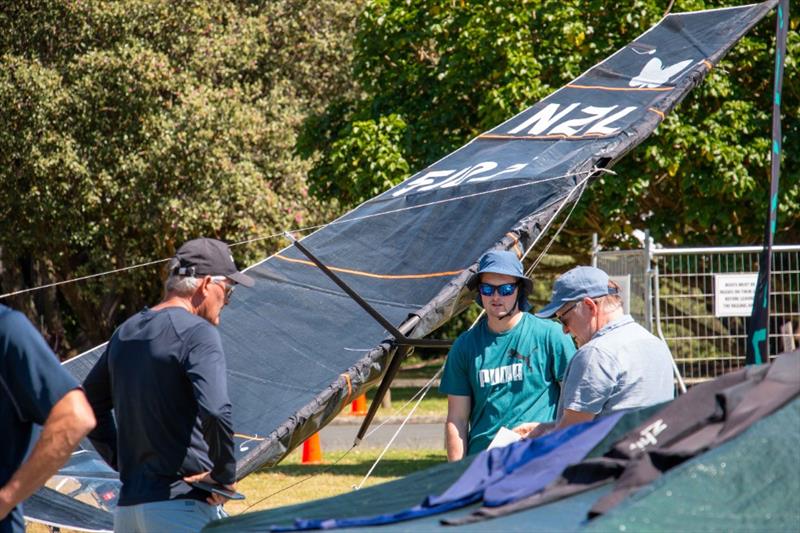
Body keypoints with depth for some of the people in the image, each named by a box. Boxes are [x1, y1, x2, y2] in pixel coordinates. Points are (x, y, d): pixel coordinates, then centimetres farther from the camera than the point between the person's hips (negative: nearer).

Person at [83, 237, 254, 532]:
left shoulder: (126, 333, 15)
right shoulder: (197, 332, -10)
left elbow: (90, 406, 25)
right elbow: (215, 412, -24)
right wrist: (225, 476, -11)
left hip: (128, 502, 8)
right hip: (183, 505, -8)